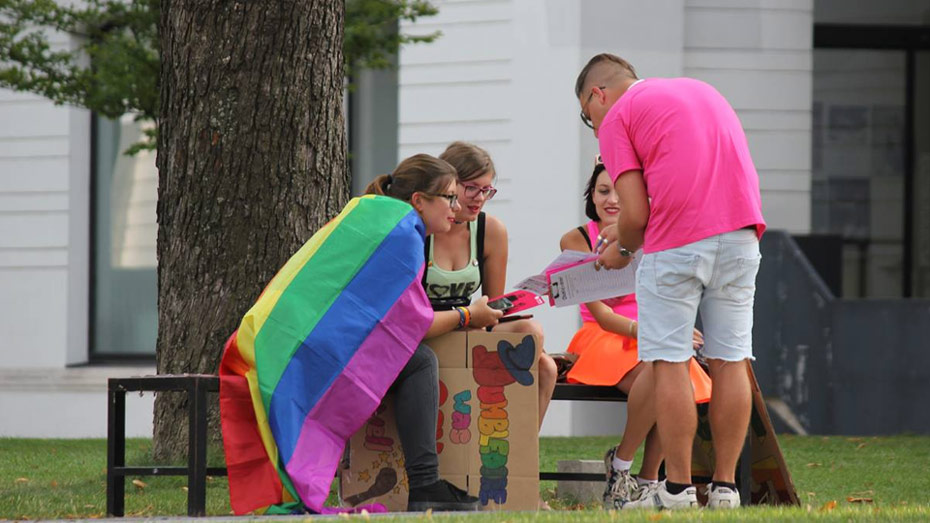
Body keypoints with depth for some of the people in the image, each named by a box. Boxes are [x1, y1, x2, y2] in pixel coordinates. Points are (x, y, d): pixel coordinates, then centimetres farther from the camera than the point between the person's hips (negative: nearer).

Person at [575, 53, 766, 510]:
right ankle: (725, 487, 9)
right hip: (741, 235, 6)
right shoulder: (702, 91, 25)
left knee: (669, 363, 1)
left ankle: (677, 489, 1)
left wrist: (621, 248, 16)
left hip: (677, 246, -6)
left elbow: (636, 214, -5)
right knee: (730, 361, 8)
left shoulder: (616, 118, 4)